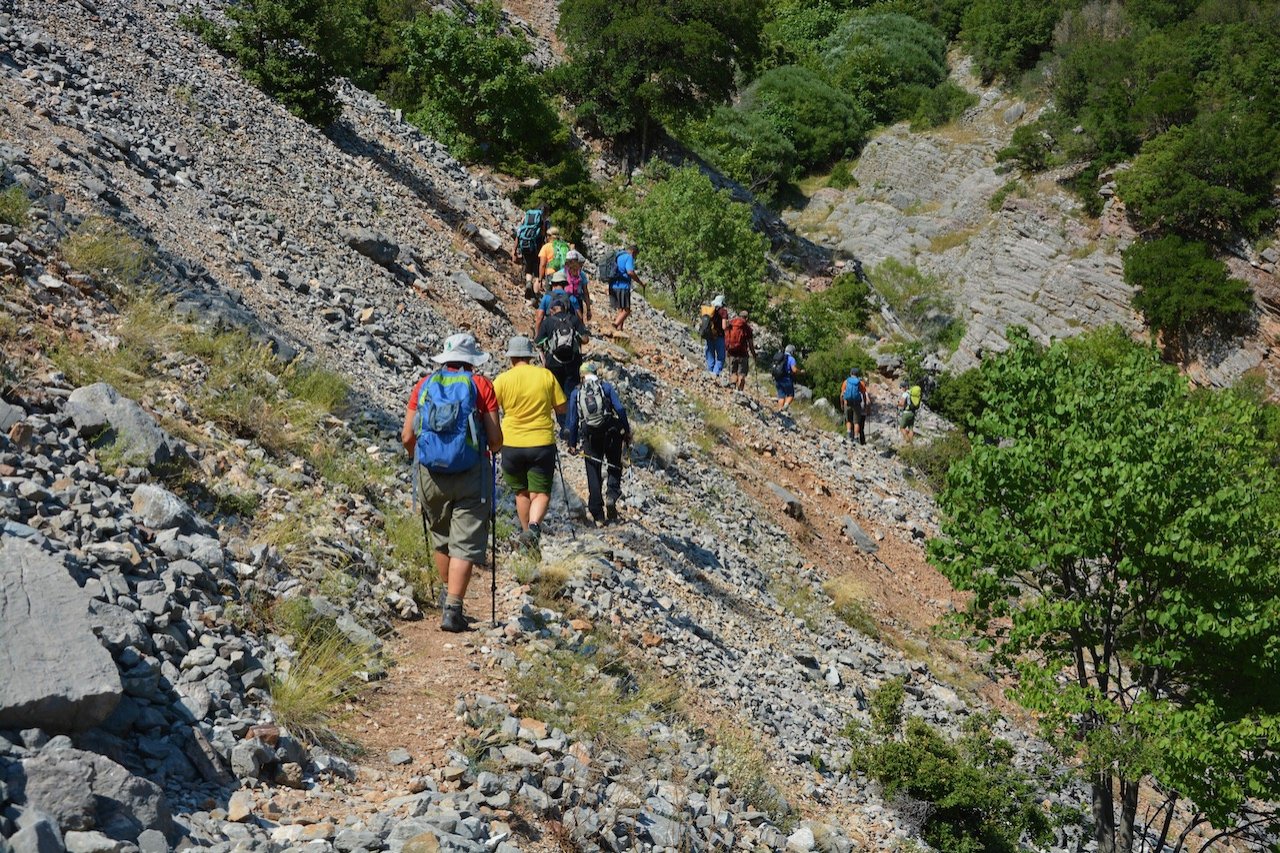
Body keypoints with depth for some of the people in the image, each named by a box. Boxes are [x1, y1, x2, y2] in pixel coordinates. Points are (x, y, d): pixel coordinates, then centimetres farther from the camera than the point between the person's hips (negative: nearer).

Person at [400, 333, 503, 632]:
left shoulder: (424, 385, 4)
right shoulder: (481, 386, -3)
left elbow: (407, 437, 3)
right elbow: (496, 440, -6)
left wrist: (417, 455, 24)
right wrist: (492, 450, 17)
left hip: (430, 473, 3)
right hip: (471, 476, -3)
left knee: (441, 539, 20)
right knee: (465, 545, 0)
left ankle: (448, 601, 31)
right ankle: (453, 610, -8)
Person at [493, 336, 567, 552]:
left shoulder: (503, 379, -5)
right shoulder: (546, 375, -2)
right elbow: (561, 408, 3)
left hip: (512, 444, 1)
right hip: (542, 443, 0)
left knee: (521, 492, 19)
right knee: (541, 493, 2)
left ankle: (526, 529, 27)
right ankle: (534, 526, -23)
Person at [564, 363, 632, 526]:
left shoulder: (576, 393, 7)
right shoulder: (606, 387, 4)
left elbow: (572, 421, 6)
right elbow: (620, 409, -7)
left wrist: (572, 444, 12)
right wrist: (627, 431, -1)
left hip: (590, 437, 1)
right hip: (611, 433, -1)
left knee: (593, 475, 8)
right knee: (614, 466, 19)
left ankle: (598, 515, 6)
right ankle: (612, 494, -7)